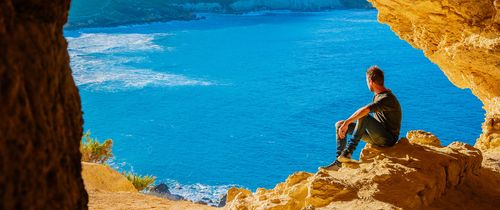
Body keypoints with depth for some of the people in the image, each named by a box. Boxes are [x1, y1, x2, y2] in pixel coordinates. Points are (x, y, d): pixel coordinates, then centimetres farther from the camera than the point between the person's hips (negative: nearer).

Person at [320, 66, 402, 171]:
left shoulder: (387, 98, -22)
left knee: (363, 116, -35)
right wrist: (345, 125, 7)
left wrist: (346, 123, -36)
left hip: (388, 139, -10)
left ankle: (348, 151, -30)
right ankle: (338, 162, -5)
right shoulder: (377, 95, 11)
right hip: (377, 134, 10)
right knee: (339, 125, 3)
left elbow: (365, 110, -37)